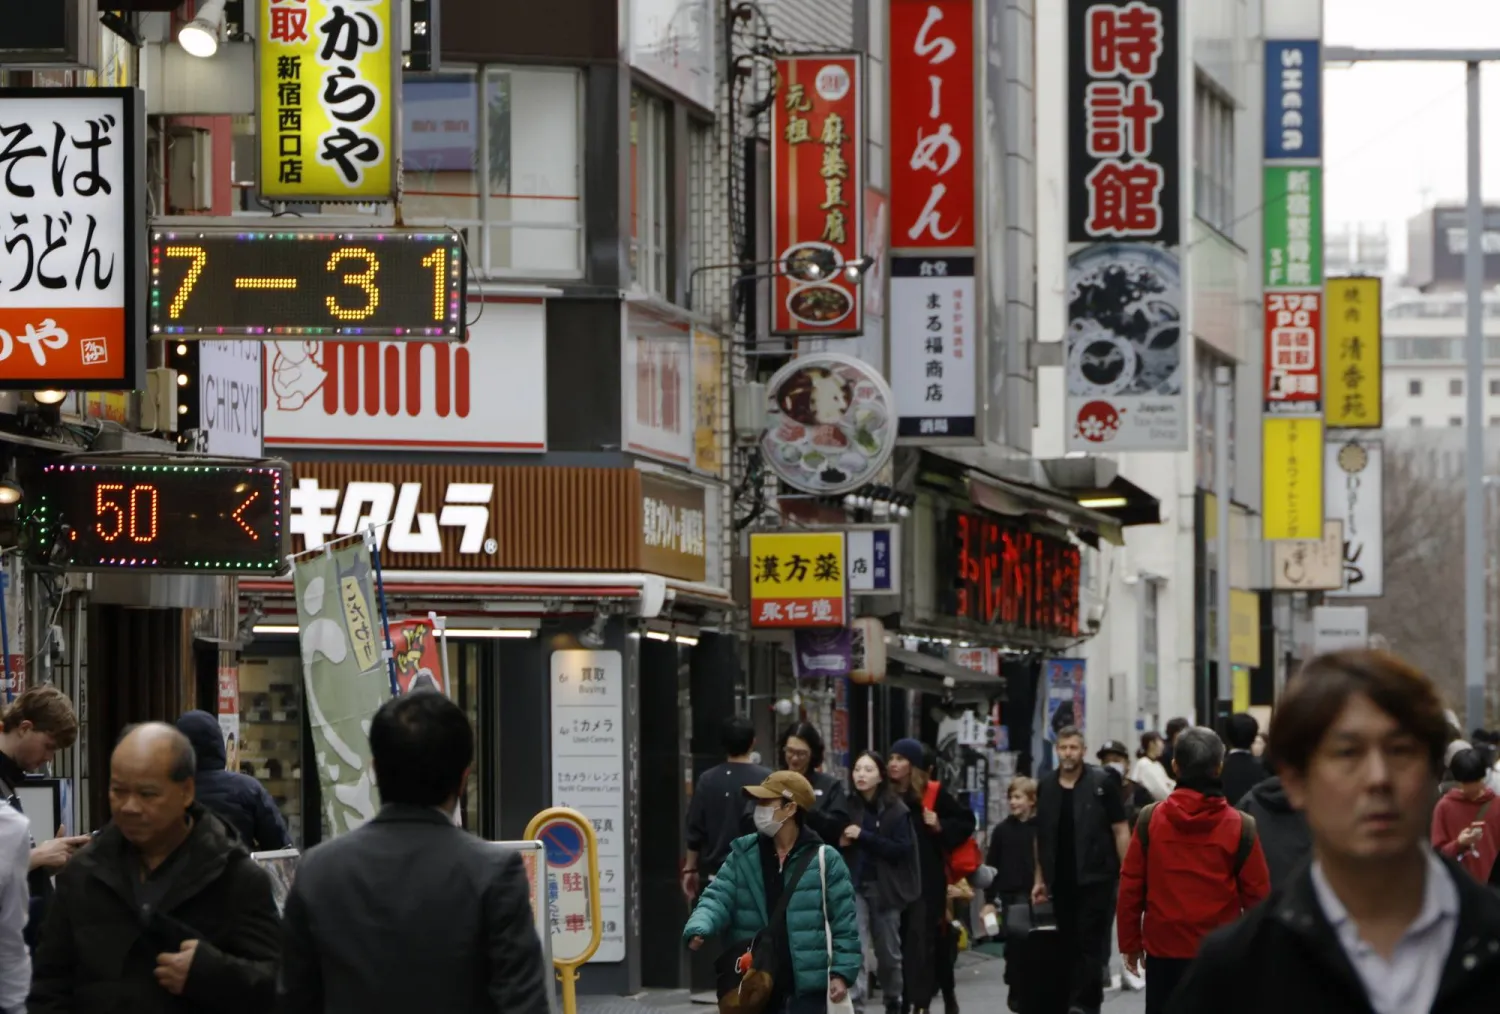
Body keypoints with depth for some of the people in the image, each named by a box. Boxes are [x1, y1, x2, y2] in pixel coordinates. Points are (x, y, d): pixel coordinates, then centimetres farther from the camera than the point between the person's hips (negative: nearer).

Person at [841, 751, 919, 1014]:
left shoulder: (896, 810, -4)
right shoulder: (847, 806, 0)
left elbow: (902, 848, -12)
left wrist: (863, 837, -19)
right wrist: (841, 842, -12)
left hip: (884, 887, 0)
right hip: (853, 886, 0)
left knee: (888, 953, 13)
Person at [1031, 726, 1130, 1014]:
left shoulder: (1100, 784, -4)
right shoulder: (1047, 787, 8)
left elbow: (1120, 831, -4)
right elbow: (1041, 837, 15)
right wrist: (1039, 878, 13)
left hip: (1096, 879, -4)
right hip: (1062, 881, 4)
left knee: (1090, 944, -5)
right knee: (1069, 944, 8)